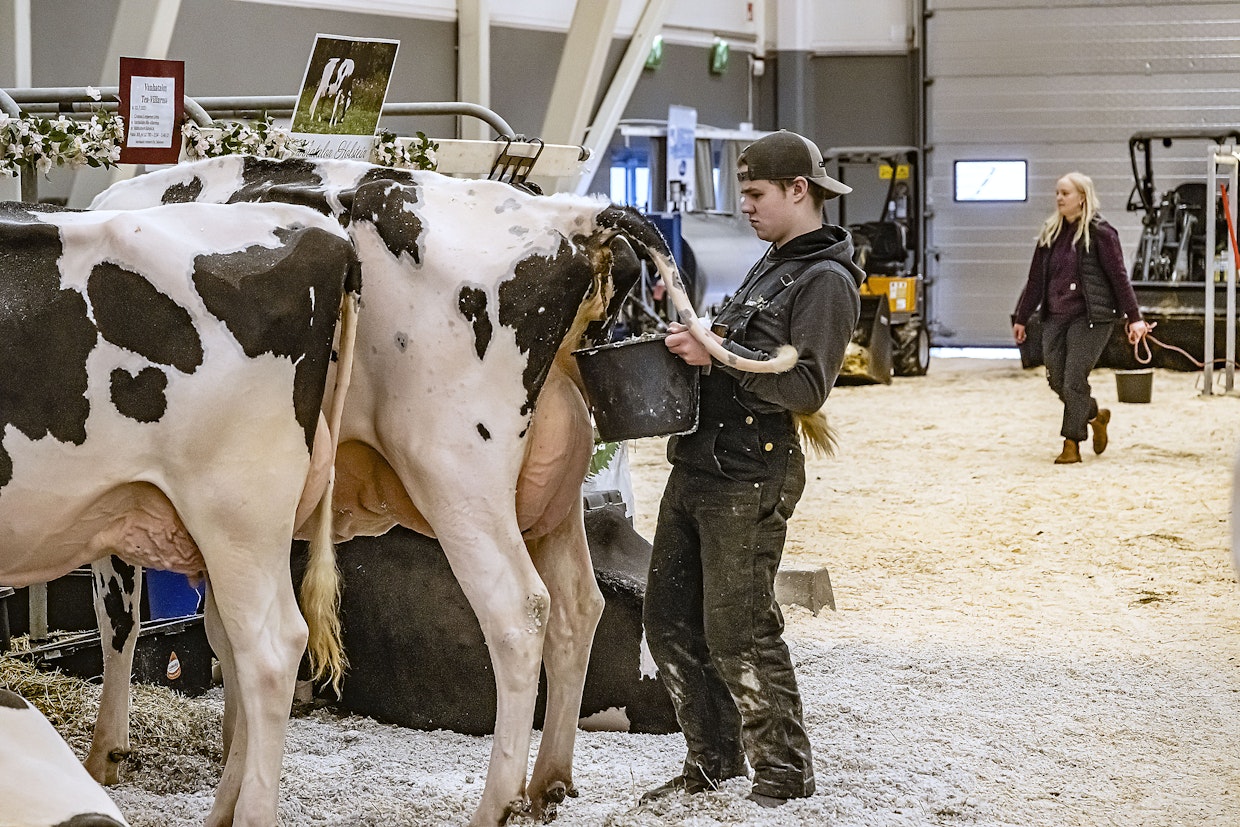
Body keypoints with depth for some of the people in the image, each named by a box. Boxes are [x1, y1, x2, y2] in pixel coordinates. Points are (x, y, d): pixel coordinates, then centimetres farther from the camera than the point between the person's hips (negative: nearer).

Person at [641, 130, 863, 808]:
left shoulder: (825, 280, -10)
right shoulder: (772, 264, 19)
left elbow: (806, 387, -19)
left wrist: (718, 355, -22)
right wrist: (695, 340, 10)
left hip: (750, 478, -9)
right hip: (698, 465, 9)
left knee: (737, 633, -6)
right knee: (669, 619, 12)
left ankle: (783, 775, 7)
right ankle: (712, 761, 24)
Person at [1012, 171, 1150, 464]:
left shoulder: (1100, 233, -6)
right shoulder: (1050, 233, 12)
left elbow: (1119, 277, -7)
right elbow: (1036, 279, 16)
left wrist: (1134, 317, -11)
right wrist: (1021, 318, 18)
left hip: (1090, 318, -6)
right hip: (1055, 317, 6)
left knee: (1074, 381, -9)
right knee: (1057, 381, 4)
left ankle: (1072, 445, 3)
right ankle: (1096, 415, 30)